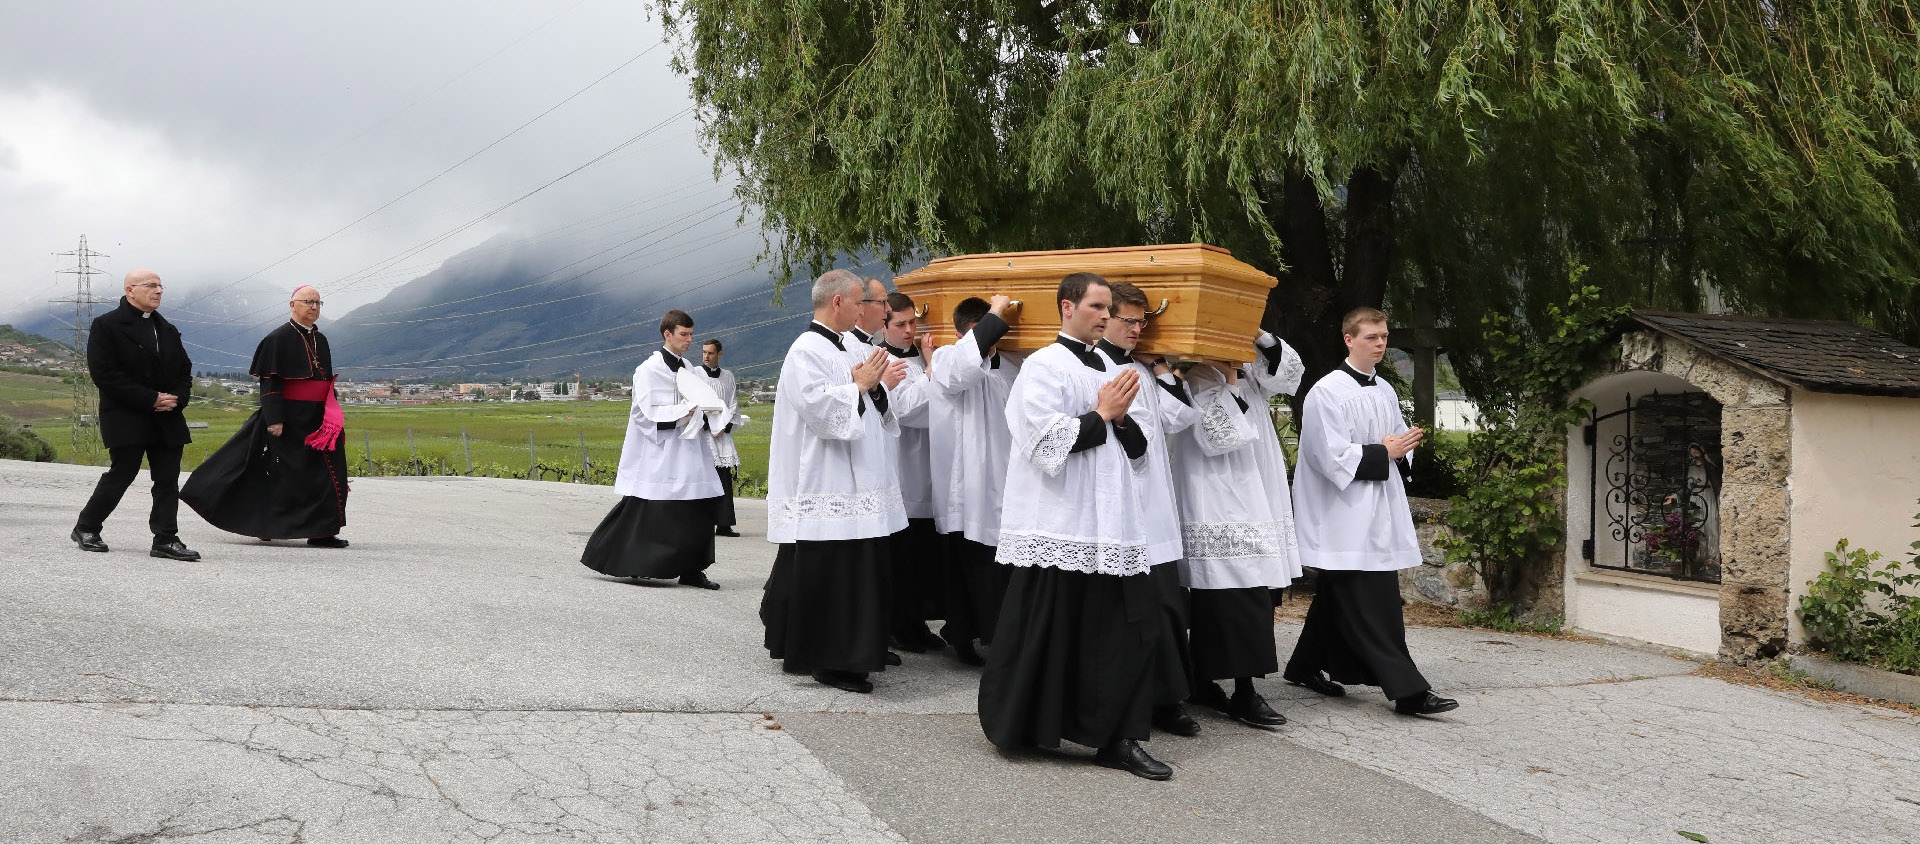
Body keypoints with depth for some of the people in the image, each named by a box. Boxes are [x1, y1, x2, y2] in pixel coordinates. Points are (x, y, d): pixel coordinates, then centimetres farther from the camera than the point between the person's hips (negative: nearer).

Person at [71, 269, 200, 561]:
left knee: (168, 479, 1)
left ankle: (166, 540, 4)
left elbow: (184, 369, 20)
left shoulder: (167, 330, 16)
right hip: (126, 419, -6)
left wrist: (178, 398, -2)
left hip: (167, 419, 6)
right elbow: (104, 374, -12)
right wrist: (151, 399, -17)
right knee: (121, 475, -2)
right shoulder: (106, 325, -4)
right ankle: (86, 528, 18)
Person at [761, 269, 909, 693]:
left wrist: (878, 386, 8)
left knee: (859, 570, 14)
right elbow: (820, 409, -22)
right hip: (825, 487, -10)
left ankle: (858, 648, 24)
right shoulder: (807, 351, -12)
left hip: (853, 482, 10)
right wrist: (860, 385, -14)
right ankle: (827, 660, 1)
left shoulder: (838, 349, 17)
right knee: (828, 574, -6)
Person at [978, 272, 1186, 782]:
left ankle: (1119, 738, 10)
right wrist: (1101, 415, -9)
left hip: (1112, 522, 7)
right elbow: (1049, 441, -16)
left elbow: (1139, 445, 15)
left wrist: (1121, 417, -4)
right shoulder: (1044, 365, -6)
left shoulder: (1109, 368, 17)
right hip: (1060, 524, -7)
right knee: (1049, 632, 1)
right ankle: (1017, 726, 19)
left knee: (1130, 628, 2)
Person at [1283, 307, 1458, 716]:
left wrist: (1402, 450, 2)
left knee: (1335, 598, 15)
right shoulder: (1327, 391, -11)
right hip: (1345, 515, -8)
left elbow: (1400, 441, 25)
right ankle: (1407, 690, -9)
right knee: (1370, 607, -8)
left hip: (1379, 510, 8)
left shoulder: (1385, 391, 14)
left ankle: (1305, 667, 28)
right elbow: (1331, 456, -16)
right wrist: (1382, 453, -10)